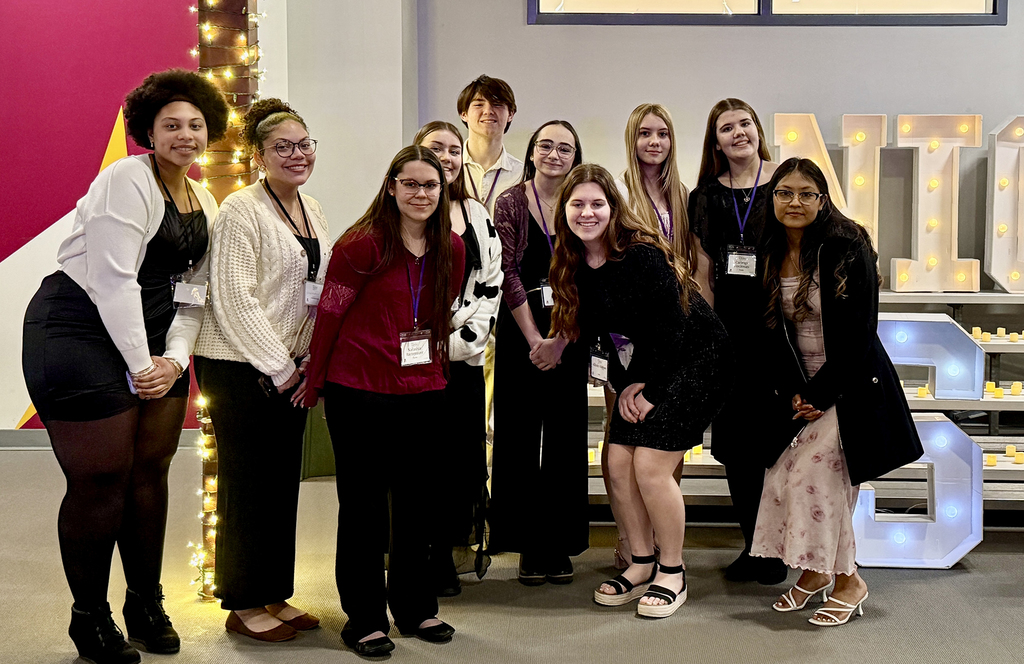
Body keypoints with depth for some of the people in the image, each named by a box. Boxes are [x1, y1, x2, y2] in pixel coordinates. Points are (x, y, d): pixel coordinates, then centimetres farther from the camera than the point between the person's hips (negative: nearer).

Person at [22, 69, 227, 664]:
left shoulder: (205, 203, 13)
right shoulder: (128, 180, -13)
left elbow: (193, 290, 11)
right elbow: (113, 279, -19)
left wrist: (175, 357, -3)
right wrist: (140, 364, -17)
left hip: (155, 338, 8)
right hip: (85, 333, -7)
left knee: (151, 469, 9)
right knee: (101, 479, -3)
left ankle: (147, 604, 25)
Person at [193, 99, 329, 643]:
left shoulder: (313, 211, 12)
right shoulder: (241, 211, -11)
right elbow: (234, 298, -16)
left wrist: (311, 360, 4)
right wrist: (279, 368, -15)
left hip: (290, 369, 7)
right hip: (240, 368, -7)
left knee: (283, 480, 11)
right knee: (248, 484, 0)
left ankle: (274, 596, 23)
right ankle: (244, 606, 12)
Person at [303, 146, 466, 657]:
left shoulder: (451, 249, 5)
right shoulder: (362, 245, -11)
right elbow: (329, 315, -4)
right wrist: (314, 384, 3)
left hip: (423, 394, 5)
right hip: (359, 393, -5)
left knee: (418, 503, 13)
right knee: (363, 506, 6)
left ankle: (415, 607, 29)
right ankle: (364, 619, 18)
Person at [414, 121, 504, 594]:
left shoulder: (477, 217, 16)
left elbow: (491, 285, 11)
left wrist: (462, 338, -2)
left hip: (463, 357, 4)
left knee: (462, 456, 4)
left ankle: (445, 557, 18)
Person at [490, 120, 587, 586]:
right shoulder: (511, 203, 1)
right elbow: (509, 273, -5)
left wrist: (559, 339, -11)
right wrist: (535, 338, -11)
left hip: (569, 335, 1)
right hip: (519, 332, -1)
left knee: (566, 439, 4)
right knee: (520, 437, 1)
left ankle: (560, 547, 15)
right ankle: (529, 548, 11)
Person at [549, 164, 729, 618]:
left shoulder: (642, 255, -22)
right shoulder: (574, 265, -1)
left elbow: (672, 327, -20)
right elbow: (592, 332, 5)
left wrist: (649, 388, -13)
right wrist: (626, 386, -4)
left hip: (694, 359, -7)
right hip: (639, 371, 7)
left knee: (650, 466, -13)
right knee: (618, 462, -2)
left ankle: (672, 574, 5)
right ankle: (642, 565, 16)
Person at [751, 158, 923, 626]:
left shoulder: (848, 252, -14)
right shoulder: (769, 258, 2)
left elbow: (857, 335, -15)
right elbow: (772, 331, 5)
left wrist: (821, 395, -14)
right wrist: (793, 392, -6)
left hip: (850, 387, -5)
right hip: (800, 388, 5)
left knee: (811, 473, -14)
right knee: (787, 476, 0)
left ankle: (847, 579, 3)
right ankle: (816, 570, 20)